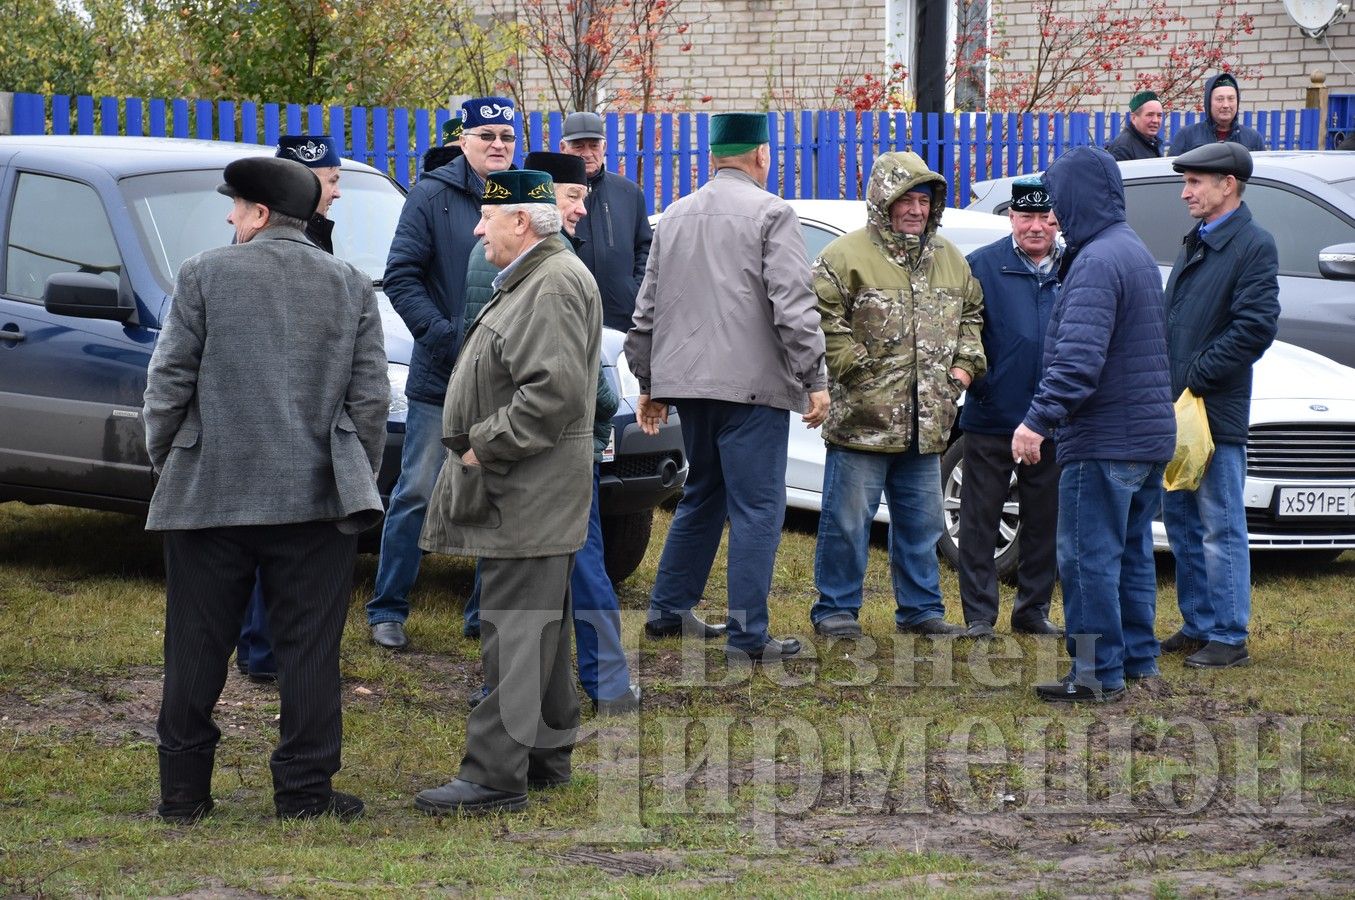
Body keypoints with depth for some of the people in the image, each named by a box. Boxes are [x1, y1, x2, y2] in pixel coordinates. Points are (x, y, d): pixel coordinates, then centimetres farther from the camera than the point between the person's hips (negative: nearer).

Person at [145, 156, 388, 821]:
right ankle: (305, 788, 6)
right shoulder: (351, 286, 4)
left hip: (209, 492, -1)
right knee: (309, 648, 5)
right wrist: (361, 480, 12)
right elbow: (371, 396, 3)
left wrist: (164, 457, 11)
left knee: (197, 648, 8)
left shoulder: (204, 275, -3)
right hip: (316, 495, 1)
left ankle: (183, 789, 13)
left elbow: (167, 382, -3)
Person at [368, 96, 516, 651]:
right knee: (418, 494, -1)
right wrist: (445, 338, -17)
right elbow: (401, 277, -6)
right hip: (441, 377, -4)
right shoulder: (434, 196, -2)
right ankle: (387, 610, 7)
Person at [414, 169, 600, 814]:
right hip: (519, 494, 11)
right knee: (539, 627, 17)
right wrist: (482, 447, 16)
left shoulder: (554, 284, -16)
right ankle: (546, 755, 26)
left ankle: (496, 774, -11)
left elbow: (555, 391, -26)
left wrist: (485, 447, -19)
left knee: (515, 631, -10)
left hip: (529, 495, -11)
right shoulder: (530, 280, 18)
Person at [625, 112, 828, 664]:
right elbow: (793, 306, -14)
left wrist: (649, 383, 25)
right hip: (752, 384, -7)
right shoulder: (771, 214, -7)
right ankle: (747, 637, -5)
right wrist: (814, 379, -9)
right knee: (757, 508, -4)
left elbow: (648, 309, 18)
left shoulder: (676, 217, 14)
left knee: (703, 495, 22)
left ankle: (669, 610, 26)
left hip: (688, 380, 7)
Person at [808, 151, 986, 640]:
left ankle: (920, 608, 25)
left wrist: (965, 363, 10)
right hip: (861, 420, -6)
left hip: (926, 426, 6)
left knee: (921, 522, 14)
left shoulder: (949, 260, 13)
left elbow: (970, 315, 25)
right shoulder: (846, 256, -8)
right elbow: (821, 318, -12)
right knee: (847, 521, 0)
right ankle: (835, 609, 10)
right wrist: (857, 368, -14)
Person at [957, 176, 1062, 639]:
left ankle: (1033, 609, 23)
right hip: (991, 417, -2)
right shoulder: (982, 266, -4)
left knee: (1044, 519, 11)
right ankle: (979, 614, 9)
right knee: (981, 519, 2)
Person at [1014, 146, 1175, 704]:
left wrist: (1040, 418, -30)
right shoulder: (1135, 251, 16)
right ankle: (1138, 659, 23)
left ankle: (1098, 674, -3)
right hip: (1150, 434, 10)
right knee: (1132, 553, 17)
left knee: (1088, 557, -5)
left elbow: (1079, 357, -28)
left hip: (1103, 442, -10)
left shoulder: (1097, 261, -17)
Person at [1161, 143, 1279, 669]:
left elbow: (1256, 327, -18)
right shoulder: (1195, 244, 16)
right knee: (1180, 521, 14)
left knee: (1221, 528, -4)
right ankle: (1198, 626, 23)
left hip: (1217, 410, -9)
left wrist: (1196, 375, -16)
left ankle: (1228, 637, 2)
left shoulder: (1253, 245, -10)